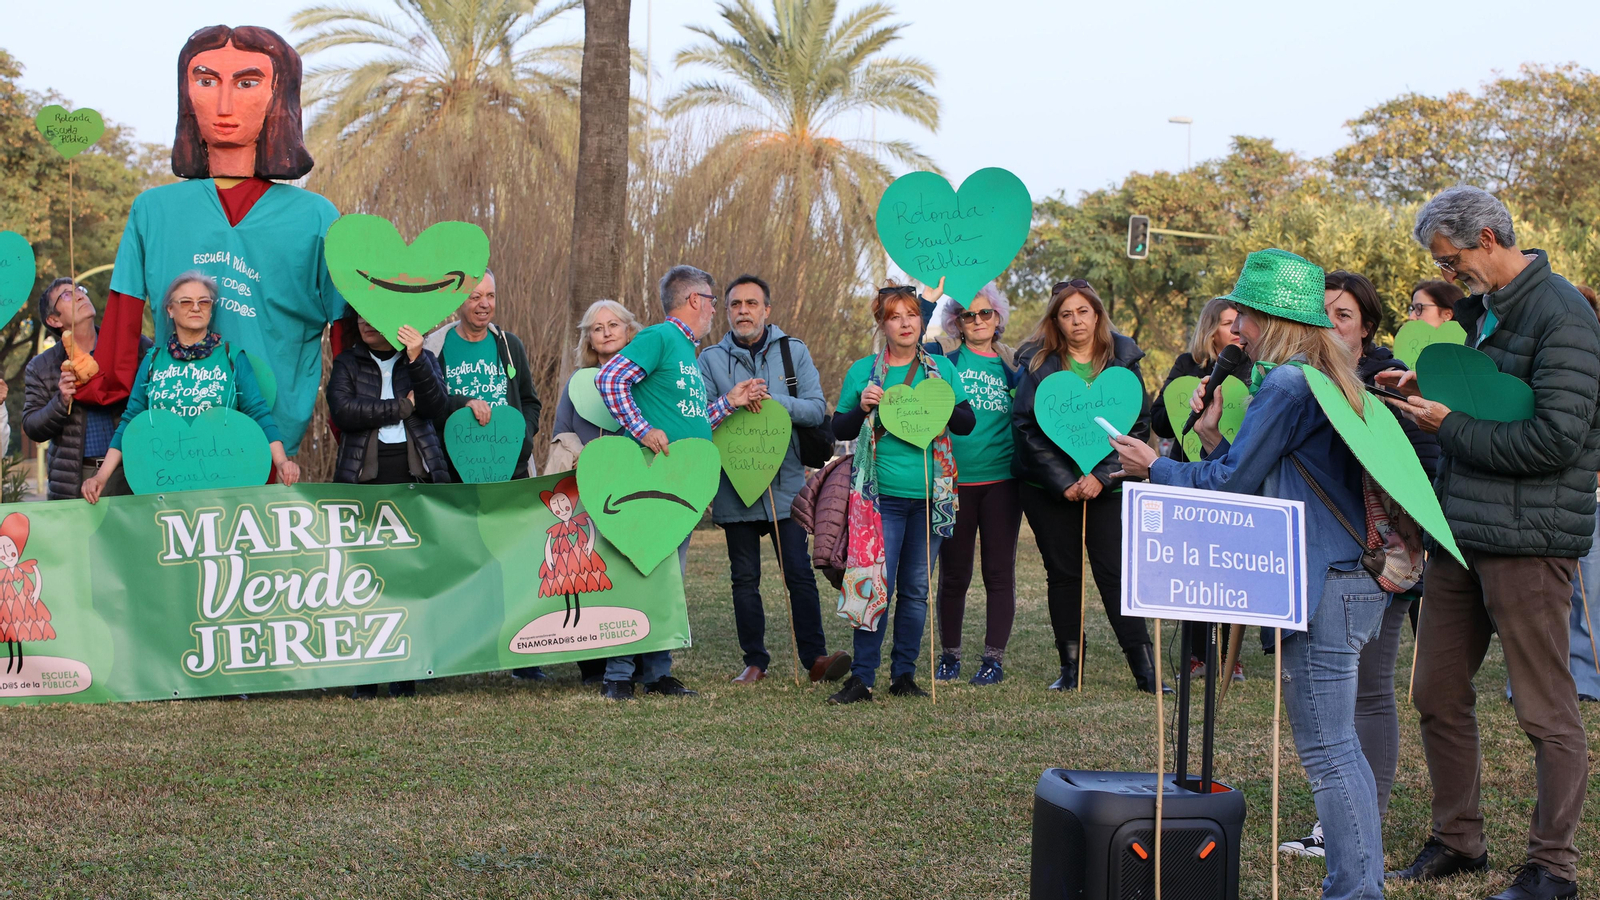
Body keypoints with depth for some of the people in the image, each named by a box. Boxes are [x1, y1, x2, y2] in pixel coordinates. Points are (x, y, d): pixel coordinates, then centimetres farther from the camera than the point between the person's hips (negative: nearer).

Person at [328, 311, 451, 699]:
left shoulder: (425, 360, 15)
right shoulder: (347, 364, 14)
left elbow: (436, 407, -4)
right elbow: (342, 411, -4)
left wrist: (416, 360, -15)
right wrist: (401, 407, -4)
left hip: (416, 476, 0)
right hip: (364, 477, 0)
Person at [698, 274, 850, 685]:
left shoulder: (794, 352, 6)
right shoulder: (711, 359, 6)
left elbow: (817, 409, -4)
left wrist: (772, 400, -17)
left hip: (787, 481, -1)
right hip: (735, 485, 1)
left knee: (799, 572, -5)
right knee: (745, 577, 7)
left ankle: (815, 657, -1)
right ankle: (755, 660, 15)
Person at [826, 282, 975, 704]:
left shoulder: (942, 368, 9)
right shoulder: (863, 370, 4)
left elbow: (968, 423, 9)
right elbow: (839, 430, 7)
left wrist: (945, 408, -11)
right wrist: (863, 406, -12)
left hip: (931, 496, 2)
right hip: (882, 495, -2)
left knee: (916, 588, 7)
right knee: (877, 585, -8)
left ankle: (904, 673, 17)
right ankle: (862, 677, -2)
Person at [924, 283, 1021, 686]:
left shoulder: (1011, 363, 10)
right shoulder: (945, 355, 4)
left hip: (1001, 480, 1)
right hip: (953, 481, -1)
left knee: (999, 573, 2)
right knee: (953, 574, 6)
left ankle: (994, 658, 9)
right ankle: (949, 655, 19)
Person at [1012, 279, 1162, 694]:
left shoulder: (1122, 360, 3)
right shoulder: (1037, 363, 1)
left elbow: (1138, 423, -1)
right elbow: (1024, 426, -4)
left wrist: (1101, 475, -13)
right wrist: (1063, 482, -12)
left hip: (1106, 485, -1)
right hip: (1048, 487, 1)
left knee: (1116, 574, -6)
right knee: (1063, 575, 5)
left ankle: (1145, 670, -4)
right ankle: (1069, 667, 13)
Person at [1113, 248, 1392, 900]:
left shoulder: (1287, 383, -14)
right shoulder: (1329, 380, 18)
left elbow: (1231, 482, -11)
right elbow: (1262, 479, 21)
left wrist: (1154, 467, 2)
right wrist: (1214, 441, 12)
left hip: (1324, 586, -10)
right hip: (1357, 580, 10)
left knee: (1325, 751, -6)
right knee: (1339, 745, 15)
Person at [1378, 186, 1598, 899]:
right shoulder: (1481, 310, 16)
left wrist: (1452, 427, -12)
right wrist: (1428, 391, 7)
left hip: (1527, 540, -9)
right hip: (1460, 534, 9)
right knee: (1437, 696, 12)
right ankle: (1458, 840, 26)